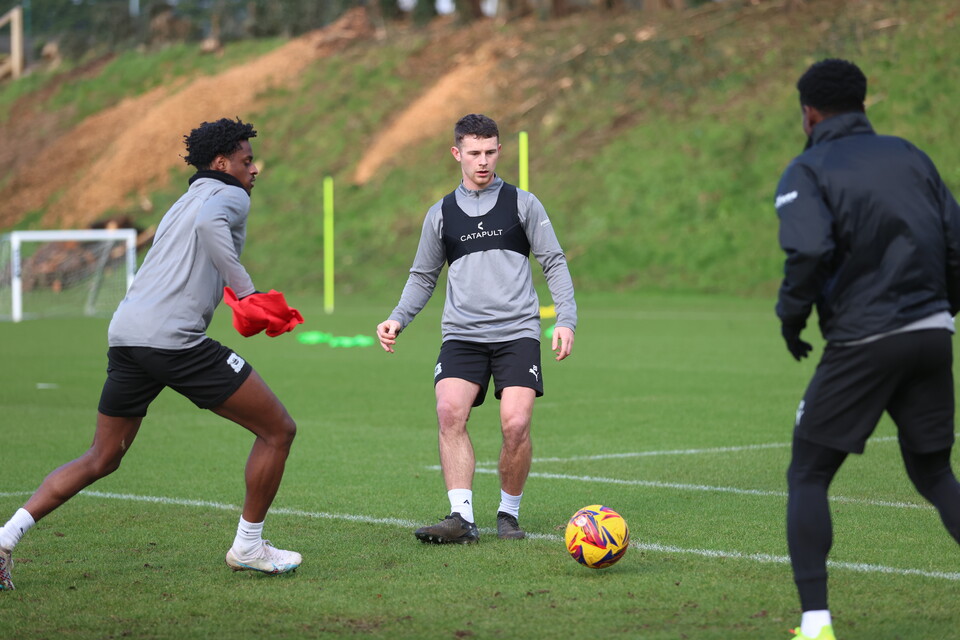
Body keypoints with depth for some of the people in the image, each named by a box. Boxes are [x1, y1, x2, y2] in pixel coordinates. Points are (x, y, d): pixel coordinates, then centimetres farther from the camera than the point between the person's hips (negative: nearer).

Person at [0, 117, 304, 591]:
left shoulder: (184, 203, 31)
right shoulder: (229, 196, 4)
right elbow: (210, 224, -19)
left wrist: (248, 303, 31)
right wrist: (244, 289, -19)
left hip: (124, 336, 9)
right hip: (175, 339, -8)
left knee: (101, 459, 17)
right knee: (278, 430, 4)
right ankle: (248, 546, 12)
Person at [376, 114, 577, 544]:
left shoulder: (522, 203, 8)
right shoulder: (441, 214, 14)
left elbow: (554, 263, 7)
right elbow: (423, 277, 21)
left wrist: (566, 319, -5)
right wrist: (398, 319, 5)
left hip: (517, 333, -2)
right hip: (462, 335, 2)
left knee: (516, 424, -17)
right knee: (450, 411, -22)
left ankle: (509, 514, 4)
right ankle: (462, 518, -23)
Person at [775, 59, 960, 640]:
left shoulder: (808, 171, -3)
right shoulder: (909, 156, 13)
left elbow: (810, 251, -20)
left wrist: (791, 318, -4)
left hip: (862, 344, -5)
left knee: (808, 477, 7)